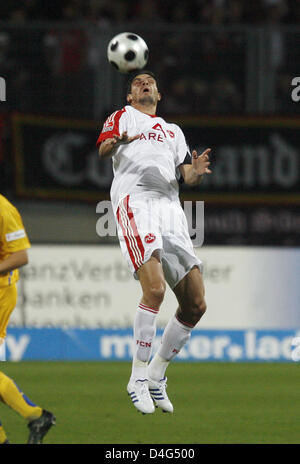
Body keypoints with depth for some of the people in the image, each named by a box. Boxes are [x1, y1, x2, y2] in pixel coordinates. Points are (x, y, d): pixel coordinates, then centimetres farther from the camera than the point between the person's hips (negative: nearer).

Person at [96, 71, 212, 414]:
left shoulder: (173, 132, 32)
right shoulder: (123, 117, 18)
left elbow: (186, 175, 23)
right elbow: (102, 149, -1)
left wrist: (196, 172, -2)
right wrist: (117, 141, -26)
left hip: (171, 210, 6)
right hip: (135, 202, -6)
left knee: (195, 305, -1)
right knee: (155, 289, -26)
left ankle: (156, 374, 15)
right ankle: (138, 378, -18)